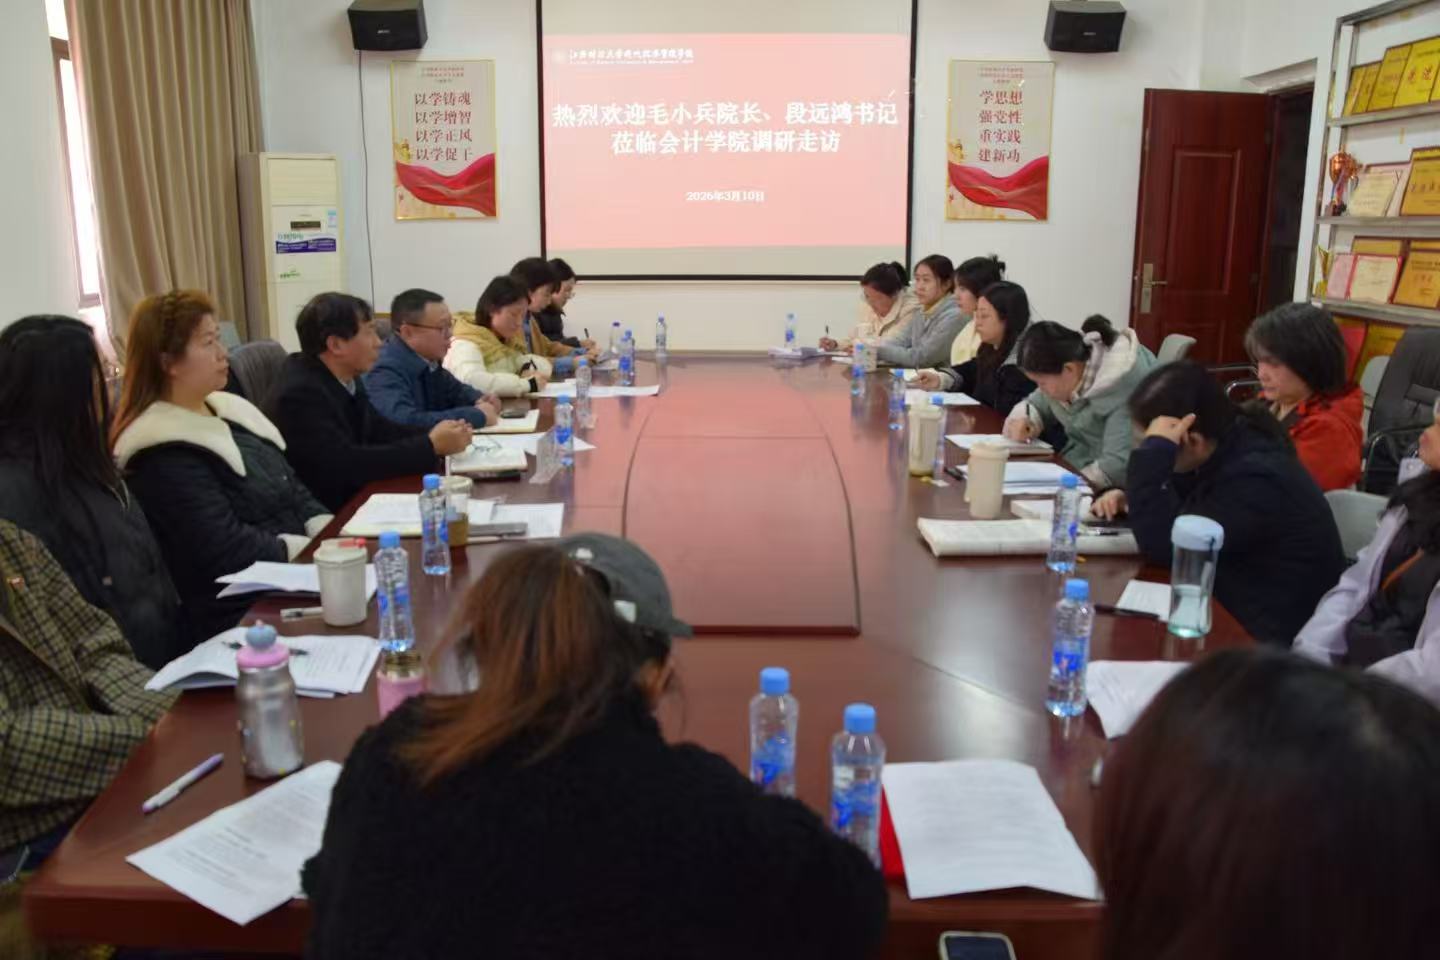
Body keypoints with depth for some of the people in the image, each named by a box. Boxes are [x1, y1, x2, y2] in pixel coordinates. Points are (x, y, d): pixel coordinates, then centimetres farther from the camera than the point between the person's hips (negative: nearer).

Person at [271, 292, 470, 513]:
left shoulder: (346, 377, 2)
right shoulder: (301, 393, -22)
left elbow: (378, 429, 11)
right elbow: (347, 465, -28)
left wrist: (433, 435, -7)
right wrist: (431, 446, -23)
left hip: (358, 494, 7)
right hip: (330, 511, -7)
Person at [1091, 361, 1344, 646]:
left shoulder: (1256, 478, -27)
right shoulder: (1226, 445, 0)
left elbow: (1162, 546, -28)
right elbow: (1176, 506, 17)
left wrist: (1155, 450, -31)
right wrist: (1132, 498, -4)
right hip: (1236, 609, 8)